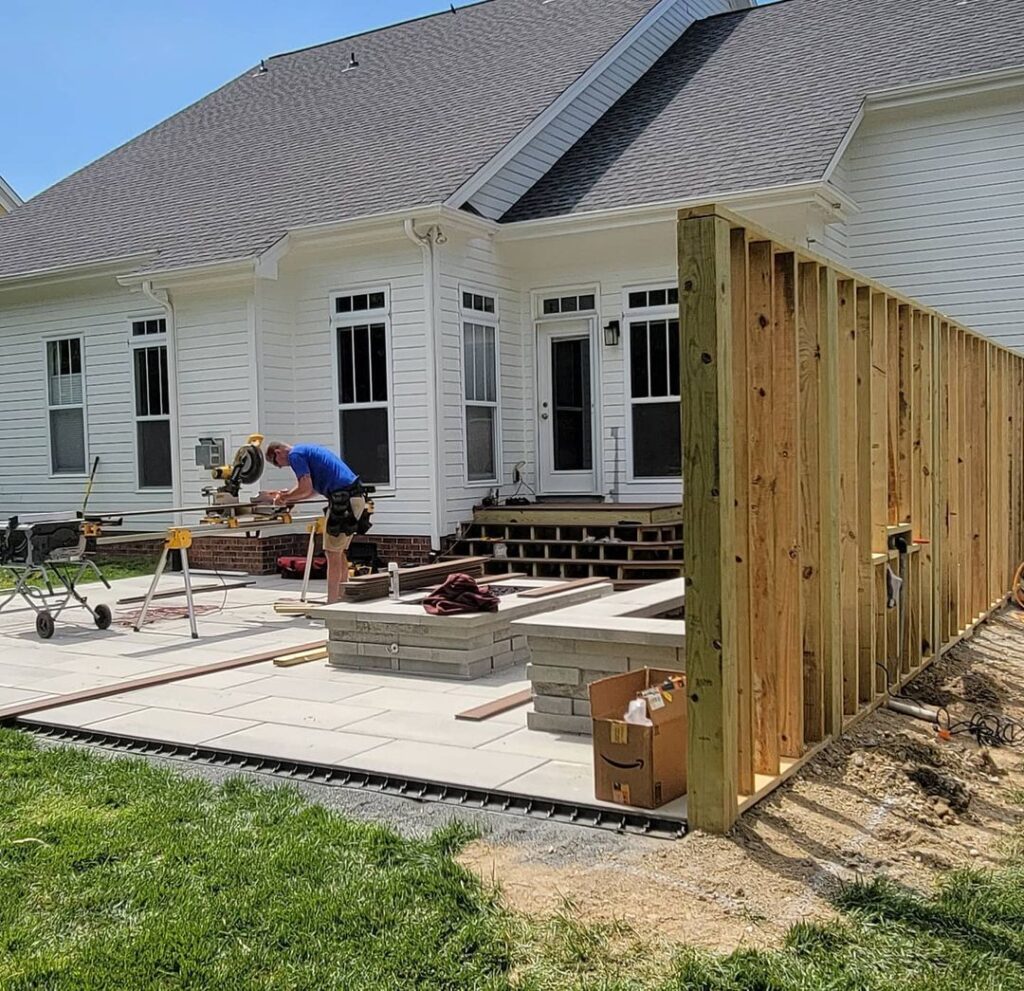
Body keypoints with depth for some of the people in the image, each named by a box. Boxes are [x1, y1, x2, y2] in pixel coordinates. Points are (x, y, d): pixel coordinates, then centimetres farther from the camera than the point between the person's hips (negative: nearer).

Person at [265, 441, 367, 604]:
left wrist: (284, 497, 3)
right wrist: (286, 496, 25)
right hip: (356, 497, 10)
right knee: (340, 553, 14)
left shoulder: (295, 454, -5)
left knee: (333, 554, -4)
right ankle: (340, 599, 17)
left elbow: (306, 489, -12)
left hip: (342, 500, -10)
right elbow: (311, 489, 28)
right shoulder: (307, 450, 25)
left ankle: (331, 605, -1)